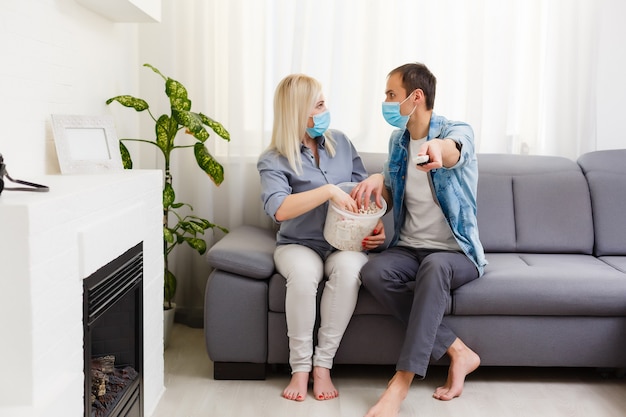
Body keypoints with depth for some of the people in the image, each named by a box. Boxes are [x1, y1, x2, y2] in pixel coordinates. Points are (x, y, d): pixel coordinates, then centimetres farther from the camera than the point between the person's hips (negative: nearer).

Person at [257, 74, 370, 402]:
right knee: (304, 272, -37)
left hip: (345, 243, 3)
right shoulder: (274, 160, -5)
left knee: (349, 267, -34)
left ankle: (323, 364, -22)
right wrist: (329, 191, -28)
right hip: (298, 245, -2)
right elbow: (278, 209, -23)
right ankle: (300, 366, -18)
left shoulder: (340, 143, 8)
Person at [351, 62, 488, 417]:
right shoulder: (398, 139, 9)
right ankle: (458, 351, -21)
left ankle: (402, 381, -38)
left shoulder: (457, 130, -9)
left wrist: (438, 148, -62)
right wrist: (378, 180, -6)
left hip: (456, 253, -5)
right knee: (374, 273, -28)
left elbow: (455, 149, -36)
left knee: (434, 265, -40)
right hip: (408, 247, 5)